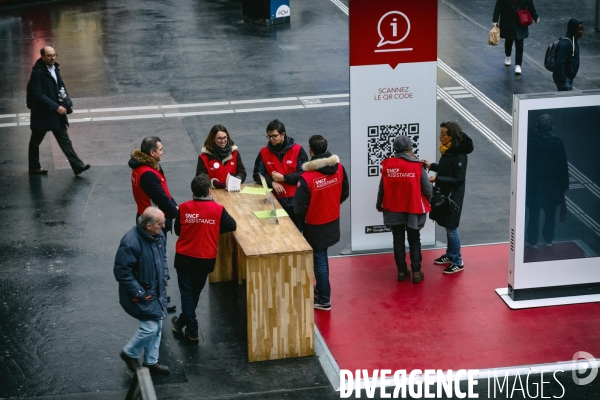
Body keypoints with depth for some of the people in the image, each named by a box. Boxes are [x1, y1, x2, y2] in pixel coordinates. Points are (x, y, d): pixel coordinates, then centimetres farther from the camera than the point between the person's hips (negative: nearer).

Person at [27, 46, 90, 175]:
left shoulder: (55, 68, 5)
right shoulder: (37, 72, -19)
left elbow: (60, 84, 19)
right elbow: (38, 94, -23)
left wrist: (64, 94, -3)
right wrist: (56, 107, -24)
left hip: (57, 111, 7)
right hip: (42, 113, -7)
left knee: (64, 140, 5)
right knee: (36, 141, 12)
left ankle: (77, 166, 2)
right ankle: (34, 166, 27)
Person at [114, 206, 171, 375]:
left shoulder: (158, 235, -4)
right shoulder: (131, 243, -29)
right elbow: (122, 272, -24)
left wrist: (164, 277, 6)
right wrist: (139, 294, -21)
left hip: (158, 291, 8)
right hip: (142, 294, -8)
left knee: (157, 326, 15)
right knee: (150, 327, -5)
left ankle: (151, 361, 32)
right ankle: (129, 353, 21)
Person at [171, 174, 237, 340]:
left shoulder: (183, 208, -10)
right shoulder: (217, 209, -13)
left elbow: (177, 230, 0)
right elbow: (232, 226, -5)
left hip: (184, 258, -1)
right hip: (206, 259, 1)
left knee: (186, 293, 11)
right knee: (195, 292, 21)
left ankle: (192, 329, 11)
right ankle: (182, 322, 35)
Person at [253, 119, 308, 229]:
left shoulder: (297, 150, -6)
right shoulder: (264, 152, 2)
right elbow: (257, 175, 4)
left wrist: (283, 178, -15)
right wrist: (272, 182, -15)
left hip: (295, 200, -2)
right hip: (275, 200, 2)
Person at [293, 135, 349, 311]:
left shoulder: (307, 177, -28)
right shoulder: (338, 167, -10)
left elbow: (299, 207, -21)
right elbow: (345, 192, 5)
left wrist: (302, 219, 0)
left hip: (315, 226, -6)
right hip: (333, 222, 6)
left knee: (319, 261, 7)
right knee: (322, 256, 25)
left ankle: (324, 300, 17)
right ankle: (321, 289, 41)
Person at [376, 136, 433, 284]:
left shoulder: (387, 165, -9)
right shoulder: (417, 166, -14)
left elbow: (382, 188, -2)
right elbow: (427, 189, -11)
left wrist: (379, 205, 16)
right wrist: (426, 202, 12)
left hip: (393, 209, 1)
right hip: (413, 209, -1)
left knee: (398, 240, 15)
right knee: (414, 240, 12)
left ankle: (402, 271, 20)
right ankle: (416, 272, 13)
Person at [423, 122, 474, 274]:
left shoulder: (459, 155, -23)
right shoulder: (448, 150, 4)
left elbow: (458, 179, -22)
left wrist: (437, 179, -25)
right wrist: (432, 166, 6)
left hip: (453, 196, -9)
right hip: (444, 194, 9)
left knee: (451, 228, -1)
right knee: (448, 227, 19)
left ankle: (458, 262, 10)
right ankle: (450, 255, 33)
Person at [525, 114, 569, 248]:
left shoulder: (532, 141, -15)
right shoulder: (557, 142, -9)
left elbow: (527, 163, -10)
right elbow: (563, 165, -3)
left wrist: (526, 182, 0)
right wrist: (564, 184, 7)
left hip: (535, 183, -2)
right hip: (553, 183, 2)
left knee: (534, 213, 10)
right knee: (550, 213, 15)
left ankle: (532, 240, 17)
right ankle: (549, 239, 25)